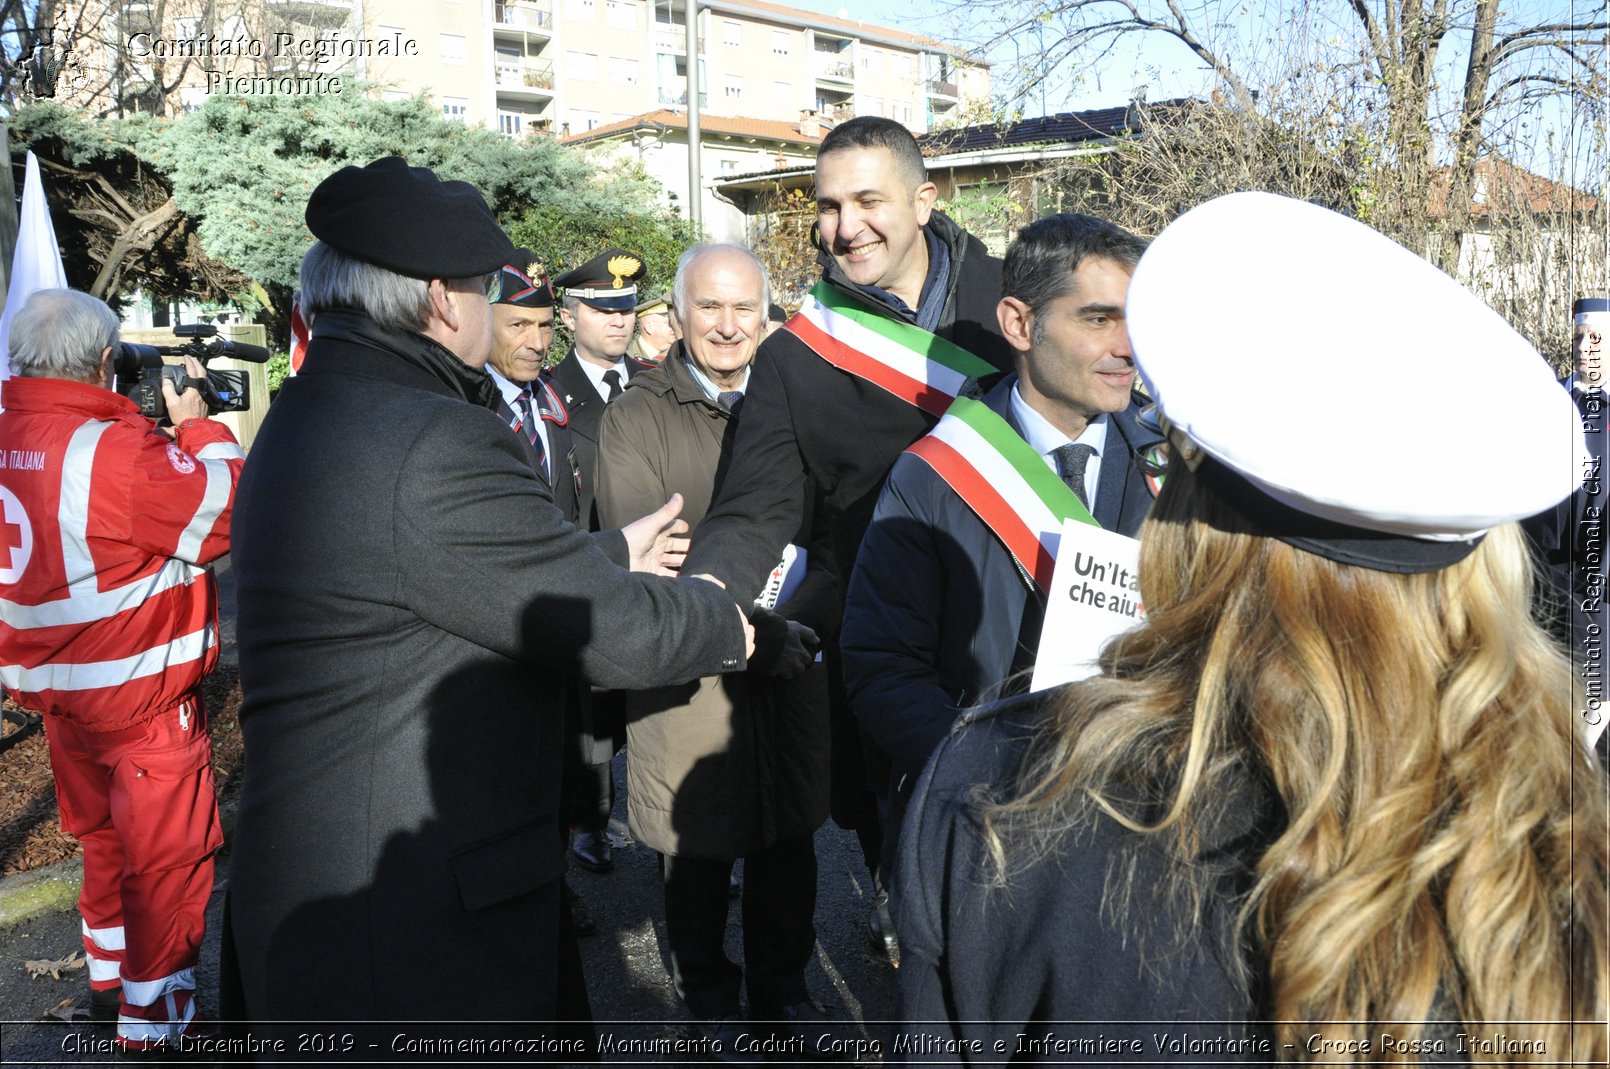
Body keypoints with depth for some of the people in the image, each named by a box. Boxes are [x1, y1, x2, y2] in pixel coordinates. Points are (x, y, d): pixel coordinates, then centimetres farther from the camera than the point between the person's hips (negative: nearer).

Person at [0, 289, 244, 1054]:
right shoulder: (114, 450, -25)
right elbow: (227, 515, -19)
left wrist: (152, 427, 5)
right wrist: (196, 425, -7)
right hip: (140, 696, -8)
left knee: (104, 837, 26)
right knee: (168, 859, 7)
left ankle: (108, 976, 43)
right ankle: (155, 1025, 18)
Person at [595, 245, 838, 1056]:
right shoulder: (636, 417, -4)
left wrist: (796, 613, -17)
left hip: (791, 669, 3)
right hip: (687, 677, -3)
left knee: (788, 844, 15)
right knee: (696, 852, 11)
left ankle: (781, 988, 38)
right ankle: (709, 999, 35)